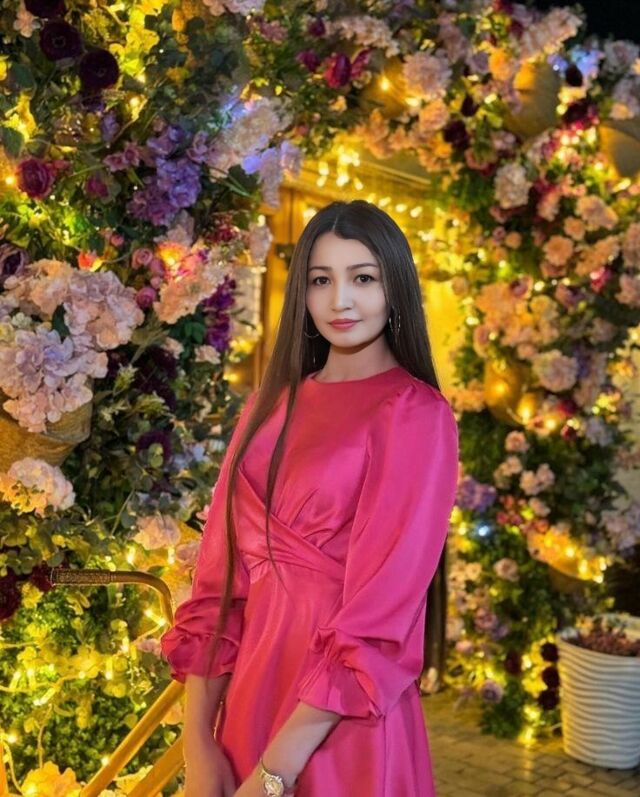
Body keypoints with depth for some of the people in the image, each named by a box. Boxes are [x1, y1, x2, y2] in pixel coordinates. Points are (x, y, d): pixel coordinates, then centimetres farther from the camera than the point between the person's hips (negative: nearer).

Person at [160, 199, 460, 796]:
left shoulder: (416, 414, -11)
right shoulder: (270, 405, 6)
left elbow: (377, 614, -17)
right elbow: (218, 576, 1)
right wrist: (198, 744, -7)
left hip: (339, 725, -5)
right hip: (248, 690, 5)